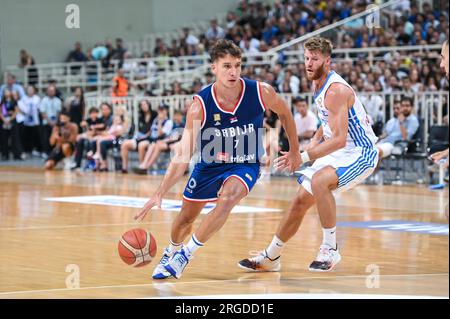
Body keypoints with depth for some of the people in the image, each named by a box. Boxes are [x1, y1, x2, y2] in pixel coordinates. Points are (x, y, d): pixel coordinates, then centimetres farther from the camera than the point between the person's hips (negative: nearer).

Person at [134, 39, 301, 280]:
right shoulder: (200, 105, -24)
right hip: (209, 164, 1)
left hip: (245, 165, -1)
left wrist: (294, 151, 8)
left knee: (227, 199, -31)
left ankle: (186, 254, -15)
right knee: (186, 217, 12)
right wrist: (160, 193, -33)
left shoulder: (261, 93, -22)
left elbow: (284, 114, 2)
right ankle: (169, 254, 46)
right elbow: (183, 155, -25)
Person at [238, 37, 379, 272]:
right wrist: (315, 141, 6)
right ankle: (270, 257, 24)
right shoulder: (317, 84, 6)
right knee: (301, 200, 10)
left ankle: (330, 249, -22)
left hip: (360, 153, -10)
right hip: (337, 151, 10)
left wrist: (304, 156, -34)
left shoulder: (336, 90, -24)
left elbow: (339, 139, -31)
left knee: (319, 181, -35)